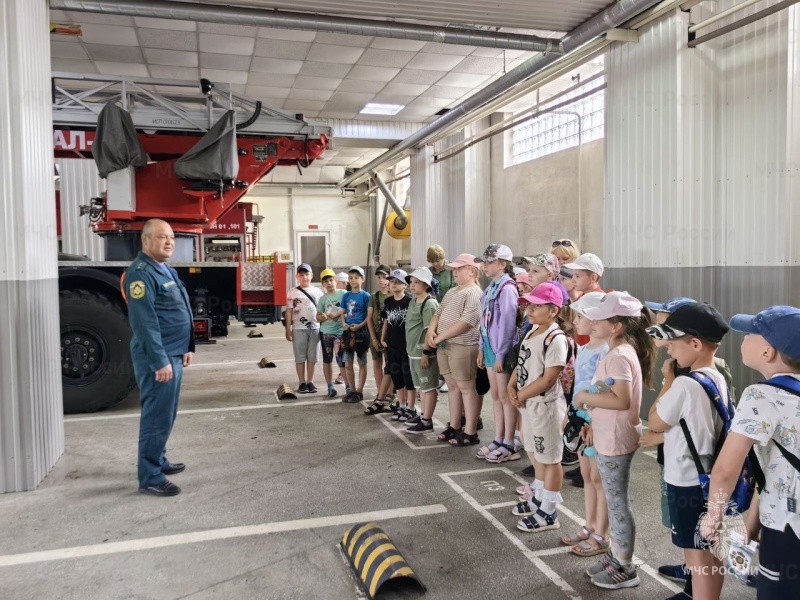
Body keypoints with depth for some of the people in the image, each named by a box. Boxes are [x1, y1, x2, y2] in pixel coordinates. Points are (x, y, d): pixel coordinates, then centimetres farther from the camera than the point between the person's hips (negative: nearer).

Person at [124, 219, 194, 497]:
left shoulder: (166, 270, 15)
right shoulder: (141, 273, -16)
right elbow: (145, 322, -23)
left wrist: (185, 348, 21)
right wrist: (160, 361, -25)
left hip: (173, 353, 10)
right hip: (158, 357, -10)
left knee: (166, 414, 18)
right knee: (157, 416, -6)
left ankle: (158, 461, 31)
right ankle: (150, 478, 2)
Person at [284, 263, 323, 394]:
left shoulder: (317, 291, 9)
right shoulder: (293, 292, 2)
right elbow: (288, 312, 1)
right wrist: (288, 330, -4)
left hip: (315, 328, 2)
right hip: (299, 329, -2)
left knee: (312, 357, 6)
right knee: (300, 357, 3)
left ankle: (310, 382, 15)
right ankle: (302, 383, 11)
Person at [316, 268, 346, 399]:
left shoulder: (343, 293, -2)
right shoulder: (323, 299, 8)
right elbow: (318, 317, 10)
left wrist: (337, 314, -16)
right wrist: (323, 317, -12)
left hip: (340, 332, -4)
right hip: (325, 332, 4)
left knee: (341, 360, -9)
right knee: (327, 360, 9)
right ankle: (330, 386, 19)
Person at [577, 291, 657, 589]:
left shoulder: (619, 356, -22)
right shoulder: (618, 352, 9)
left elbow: (621, 400, -30)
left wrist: (585, 397, -19)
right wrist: (594, 425, 16)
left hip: (616, 441, -10)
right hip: (607, 438, 10)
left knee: (618, 502, 3)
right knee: (613, 500, 20)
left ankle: (625, 568, 18)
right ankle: (615, 555, 34)